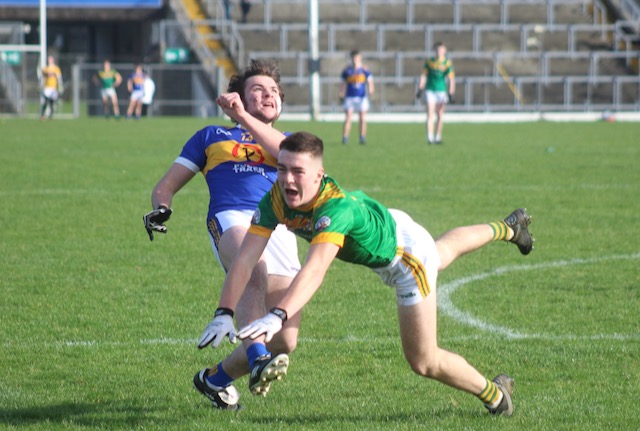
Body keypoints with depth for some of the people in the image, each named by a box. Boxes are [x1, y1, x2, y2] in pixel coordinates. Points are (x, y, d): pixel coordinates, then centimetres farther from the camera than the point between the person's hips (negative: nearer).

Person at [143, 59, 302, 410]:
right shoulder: (211, 137, 30)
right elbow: (166, 186, 26)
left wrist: (244, 117, -4)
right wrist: (161, 208, 1)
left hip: (281, 231, 2)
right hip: (232, 220, -2)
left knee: (285, 343, -10)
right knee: (256, 271, -40)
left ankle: (215, 379, 15)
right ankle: (257, 359, -52)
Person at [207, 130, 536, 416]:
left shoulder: (337, 207, -47)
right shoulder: (275, 200, -29)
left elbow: (314, 270, -61)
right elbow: (245, 259, -31)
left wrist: (278, 316, -74)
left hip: (406, 250, -7)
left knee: (423, 362, -1)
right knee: (445, 252, 39)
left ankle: (494, 393, 29)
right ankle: (507, 228, 71)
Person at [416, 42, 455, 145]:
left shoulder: (447, 63, -3)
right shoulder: (430, 62, 2)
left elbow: (451, 79, -4)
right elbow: (423, 75, 9)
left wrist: (451, 94, -9)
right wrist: (420, 89, 4)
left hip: (442, 90, 0)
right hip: (430, 90, 0)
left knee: (439, 116, 4)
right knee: (430, 114, -8)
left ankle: (438, 137, 12)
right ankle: (430, 138, -11)